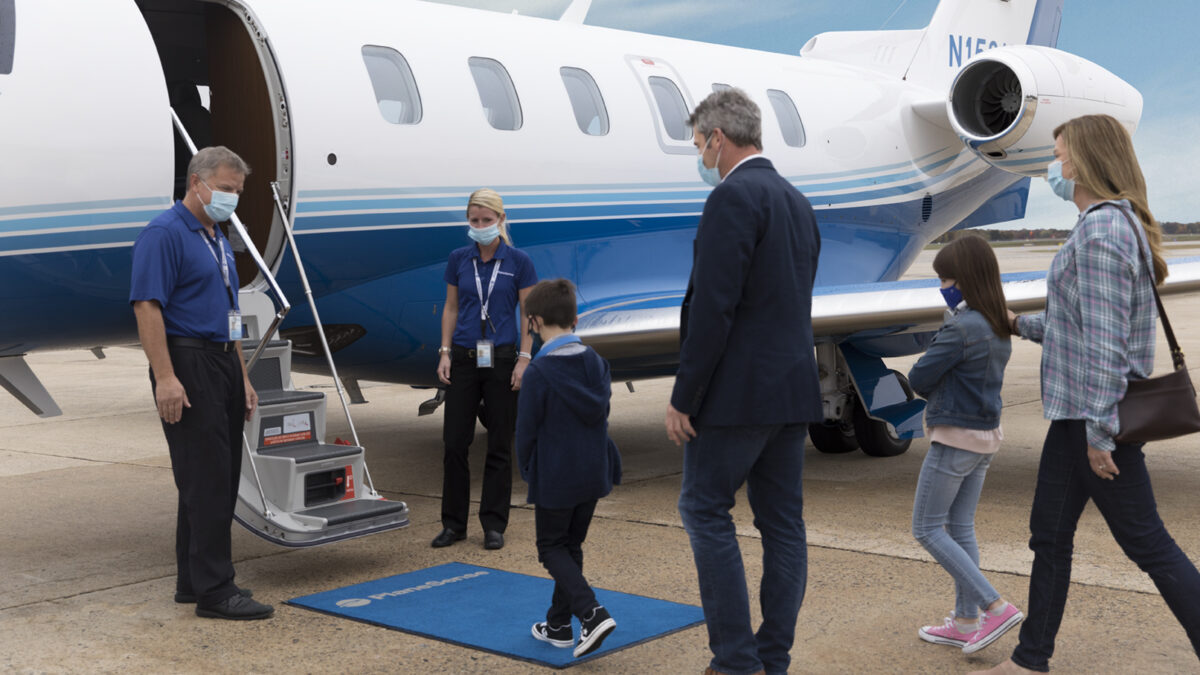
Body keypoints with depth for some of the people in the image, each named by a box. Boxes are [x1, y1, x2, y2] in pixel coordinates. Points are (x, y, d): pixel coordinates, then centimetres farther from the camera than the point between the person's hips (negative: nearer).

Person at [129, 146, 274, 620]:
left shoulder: (218, 241, 19)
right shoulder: (165, 233, -10)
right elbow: (147, 306, -18)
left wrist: (243, 378, 19)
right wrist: (165, 377, -24)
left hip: (223, 366, 9)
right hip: (188, 365, -9)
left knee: (221, 479, 10)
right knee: (206, 479, -10)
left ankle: (194, 580, 18)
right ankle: (214, 590, -6)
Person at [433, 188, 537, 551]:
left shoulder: (518, 261, -3)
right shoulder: (458, 259, 5)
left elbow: (528, 314, -1)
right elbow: (451, 308, 10)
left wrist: (524, 359, -9)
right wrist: (445, 352, 2)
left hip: (501, 358, -2)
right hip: (463, 358, 3)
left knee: (500, 445, 3)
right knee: (454, 442, 2)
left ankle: (494, 525, 13)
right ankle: (453, 523, 14)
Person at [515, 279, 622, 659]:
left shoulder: (538, 373, -17)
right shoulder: (595, 363, 1)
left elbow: (526, 429, -11)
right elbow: (602, 416, 9)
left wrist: (527, 470, 6)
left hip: (555, 478, -6)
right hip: (593, 472, 6)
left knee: (552, 548, 8)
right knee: (571, 546, 18)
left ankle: (592, 614, -11)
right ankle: (559, 625, 24)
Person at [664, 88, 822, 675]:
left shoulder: (733, 197, -13)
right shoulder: (797, 202, 16)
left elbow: (713, 308, -20)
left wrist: (683, 398, -15)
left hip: (739, 390, -9)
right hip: (794, 388, 9)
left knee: (704, 508, 1)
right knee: (782, 520, 10)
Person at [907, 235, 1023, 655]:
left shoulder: (960, 329, -20)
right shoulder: (1000, 329, 8)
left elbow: (918, 377, -15)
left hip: (955, 439, -9)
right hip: (986, 436, 9)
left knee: (927, 529, 0)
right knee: (960, 529, 14)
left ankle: (996, 608, -7)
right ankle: (966, 623, 18)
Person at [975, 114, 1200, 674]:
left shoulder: (1101, 229, -18)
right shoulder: (1118, 223, 14)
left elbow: (1104, 339, -22)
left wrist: (1101, 430, -22)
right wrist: (1021, 324, 30)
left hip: (1095, 415, -10)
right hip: (1075, 412, 10)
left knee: (1147, 543, -2)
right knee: (1049, 537, 15)